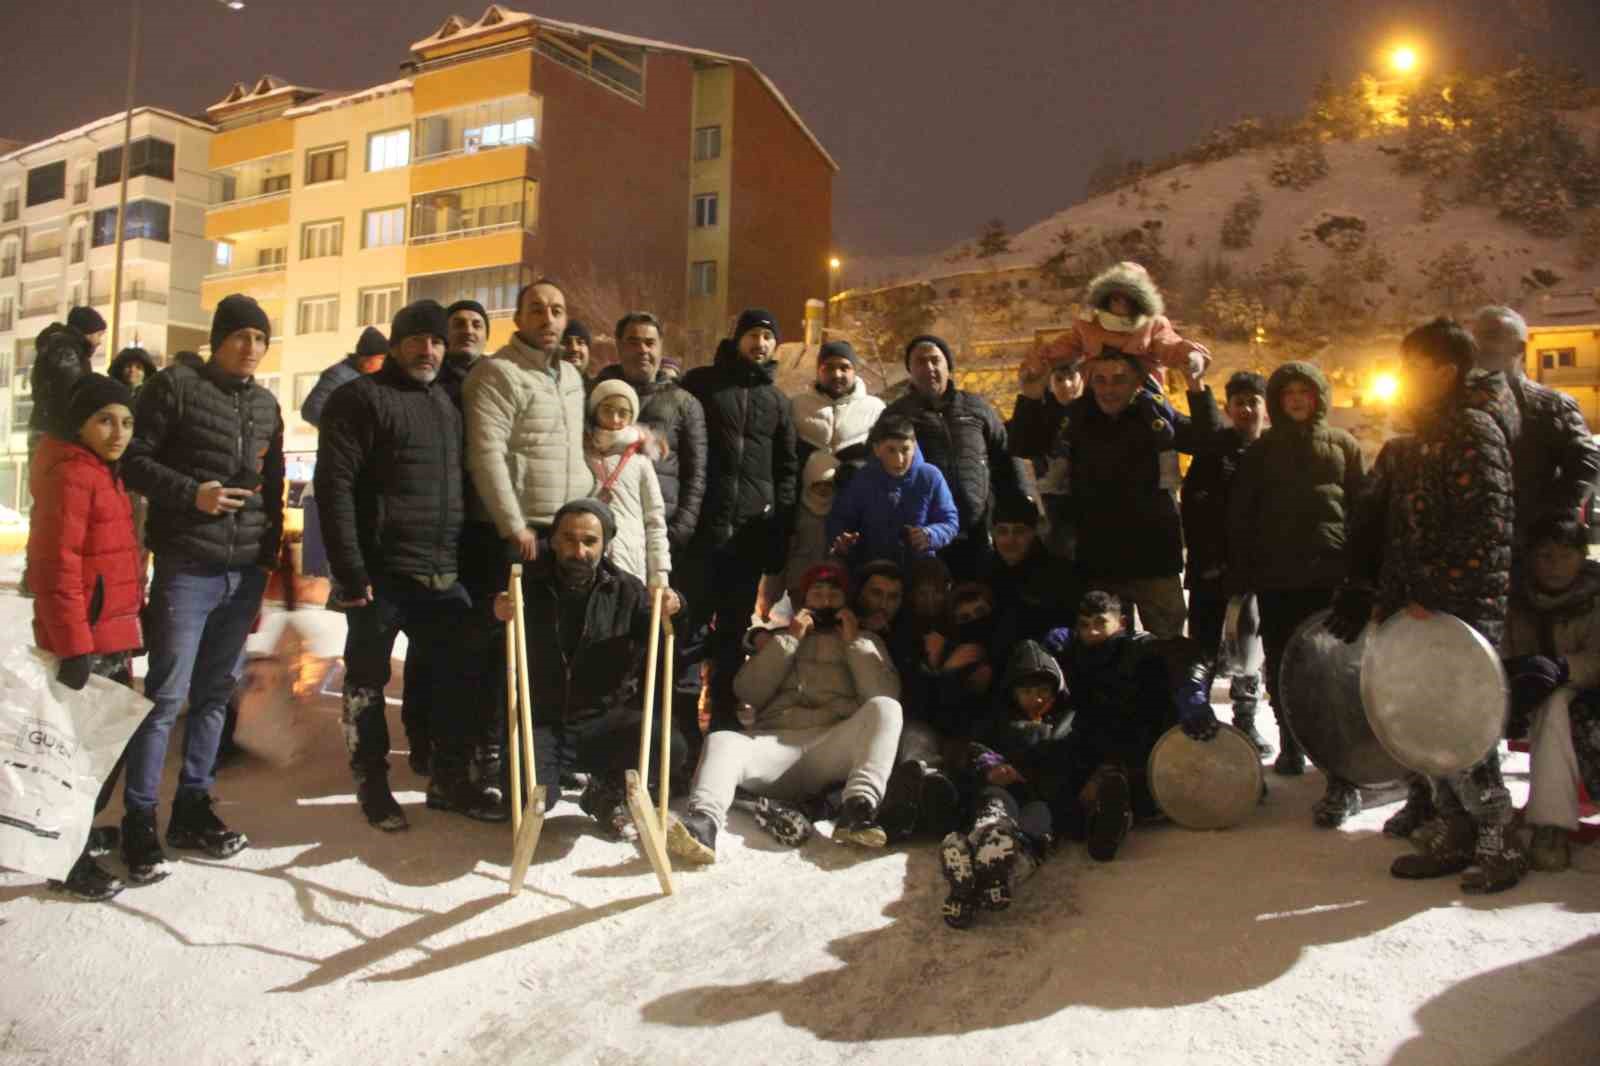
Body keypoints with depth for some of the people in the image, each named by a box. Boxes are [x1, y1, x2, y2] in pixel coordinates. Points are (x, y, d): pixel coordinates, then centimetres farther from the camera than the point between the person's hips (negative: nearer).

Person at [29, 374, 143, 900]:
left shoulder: (106, 473, 14)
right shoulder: (70, 475, -16)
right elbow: (58, 567, -22)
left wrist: (135, 622, 19)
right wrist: (74, 647, -24)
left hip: (112, 636, 10)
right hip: (85, 639, -10)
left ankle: (82, 831, 37)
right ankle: (67, 862, 13)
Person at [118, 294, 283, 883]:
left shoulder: (267, 405, 14)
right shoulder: (176, 386, -1)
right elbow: (133, 460, -4)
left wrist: (268, 557, 14)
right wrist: (190, 493, -18)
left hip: (246, 571, 5)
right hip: (187, 568, -5)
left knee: (216, 694, 10)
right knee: (166, 694, -4)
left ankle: (192, 807, 21)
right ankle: (139, 820, 7)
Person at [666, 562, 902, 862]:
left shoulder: (865, 642, 24)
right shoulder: (780, 639, 27)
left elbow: (886, 696, 5)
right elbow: (748, 693, 9)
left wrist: (854, 642, 4)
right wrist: (789, 639, 6)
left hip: (834, 751, -1)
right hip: (776, 743, 1)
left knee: (885, 708, -27)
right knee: (722, 740, -27)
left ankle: (859, 807, -44)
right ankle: (703, 822, -53)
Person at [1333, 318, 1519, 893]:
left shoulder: (1475, 433, -7)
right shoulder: (1405, 448, 17)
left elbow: (1486, 527, -17)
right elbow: (1371, 524, 15)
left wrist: (1434, 596, -19)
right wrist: (1373, 596, 7)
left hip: (1464, 611, -7)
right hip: (1414, 610, 8)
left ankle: (1498, 838, 12)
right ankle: (1454, 832, 21)